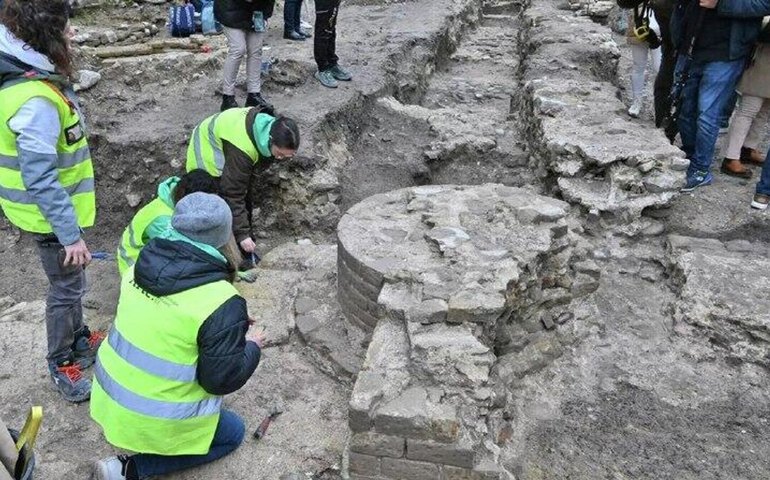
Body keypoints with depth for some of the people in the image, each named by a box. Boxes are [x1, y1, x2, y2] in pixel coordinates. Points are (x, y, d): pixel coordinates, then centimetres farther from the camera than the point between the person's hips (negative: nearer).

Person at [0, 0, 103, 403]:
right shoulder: (35, 101, -32)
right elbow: (41, 180, -29)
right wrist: (70, 234, -22)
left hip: (57, 208, 9)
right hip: (53, 215, -9)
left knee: (70, 282, 25)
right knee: (66, 287, 8)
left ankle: (79, 339, 45)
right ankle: (62, 365, 28)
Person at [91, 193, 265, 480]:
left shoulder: (142, 266, -6)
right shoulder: (221, 302, -27)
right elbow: (223, 379, -21)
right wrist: (252, 347, -2)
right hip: (154, 416, -7)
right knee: (233, 432, 18)